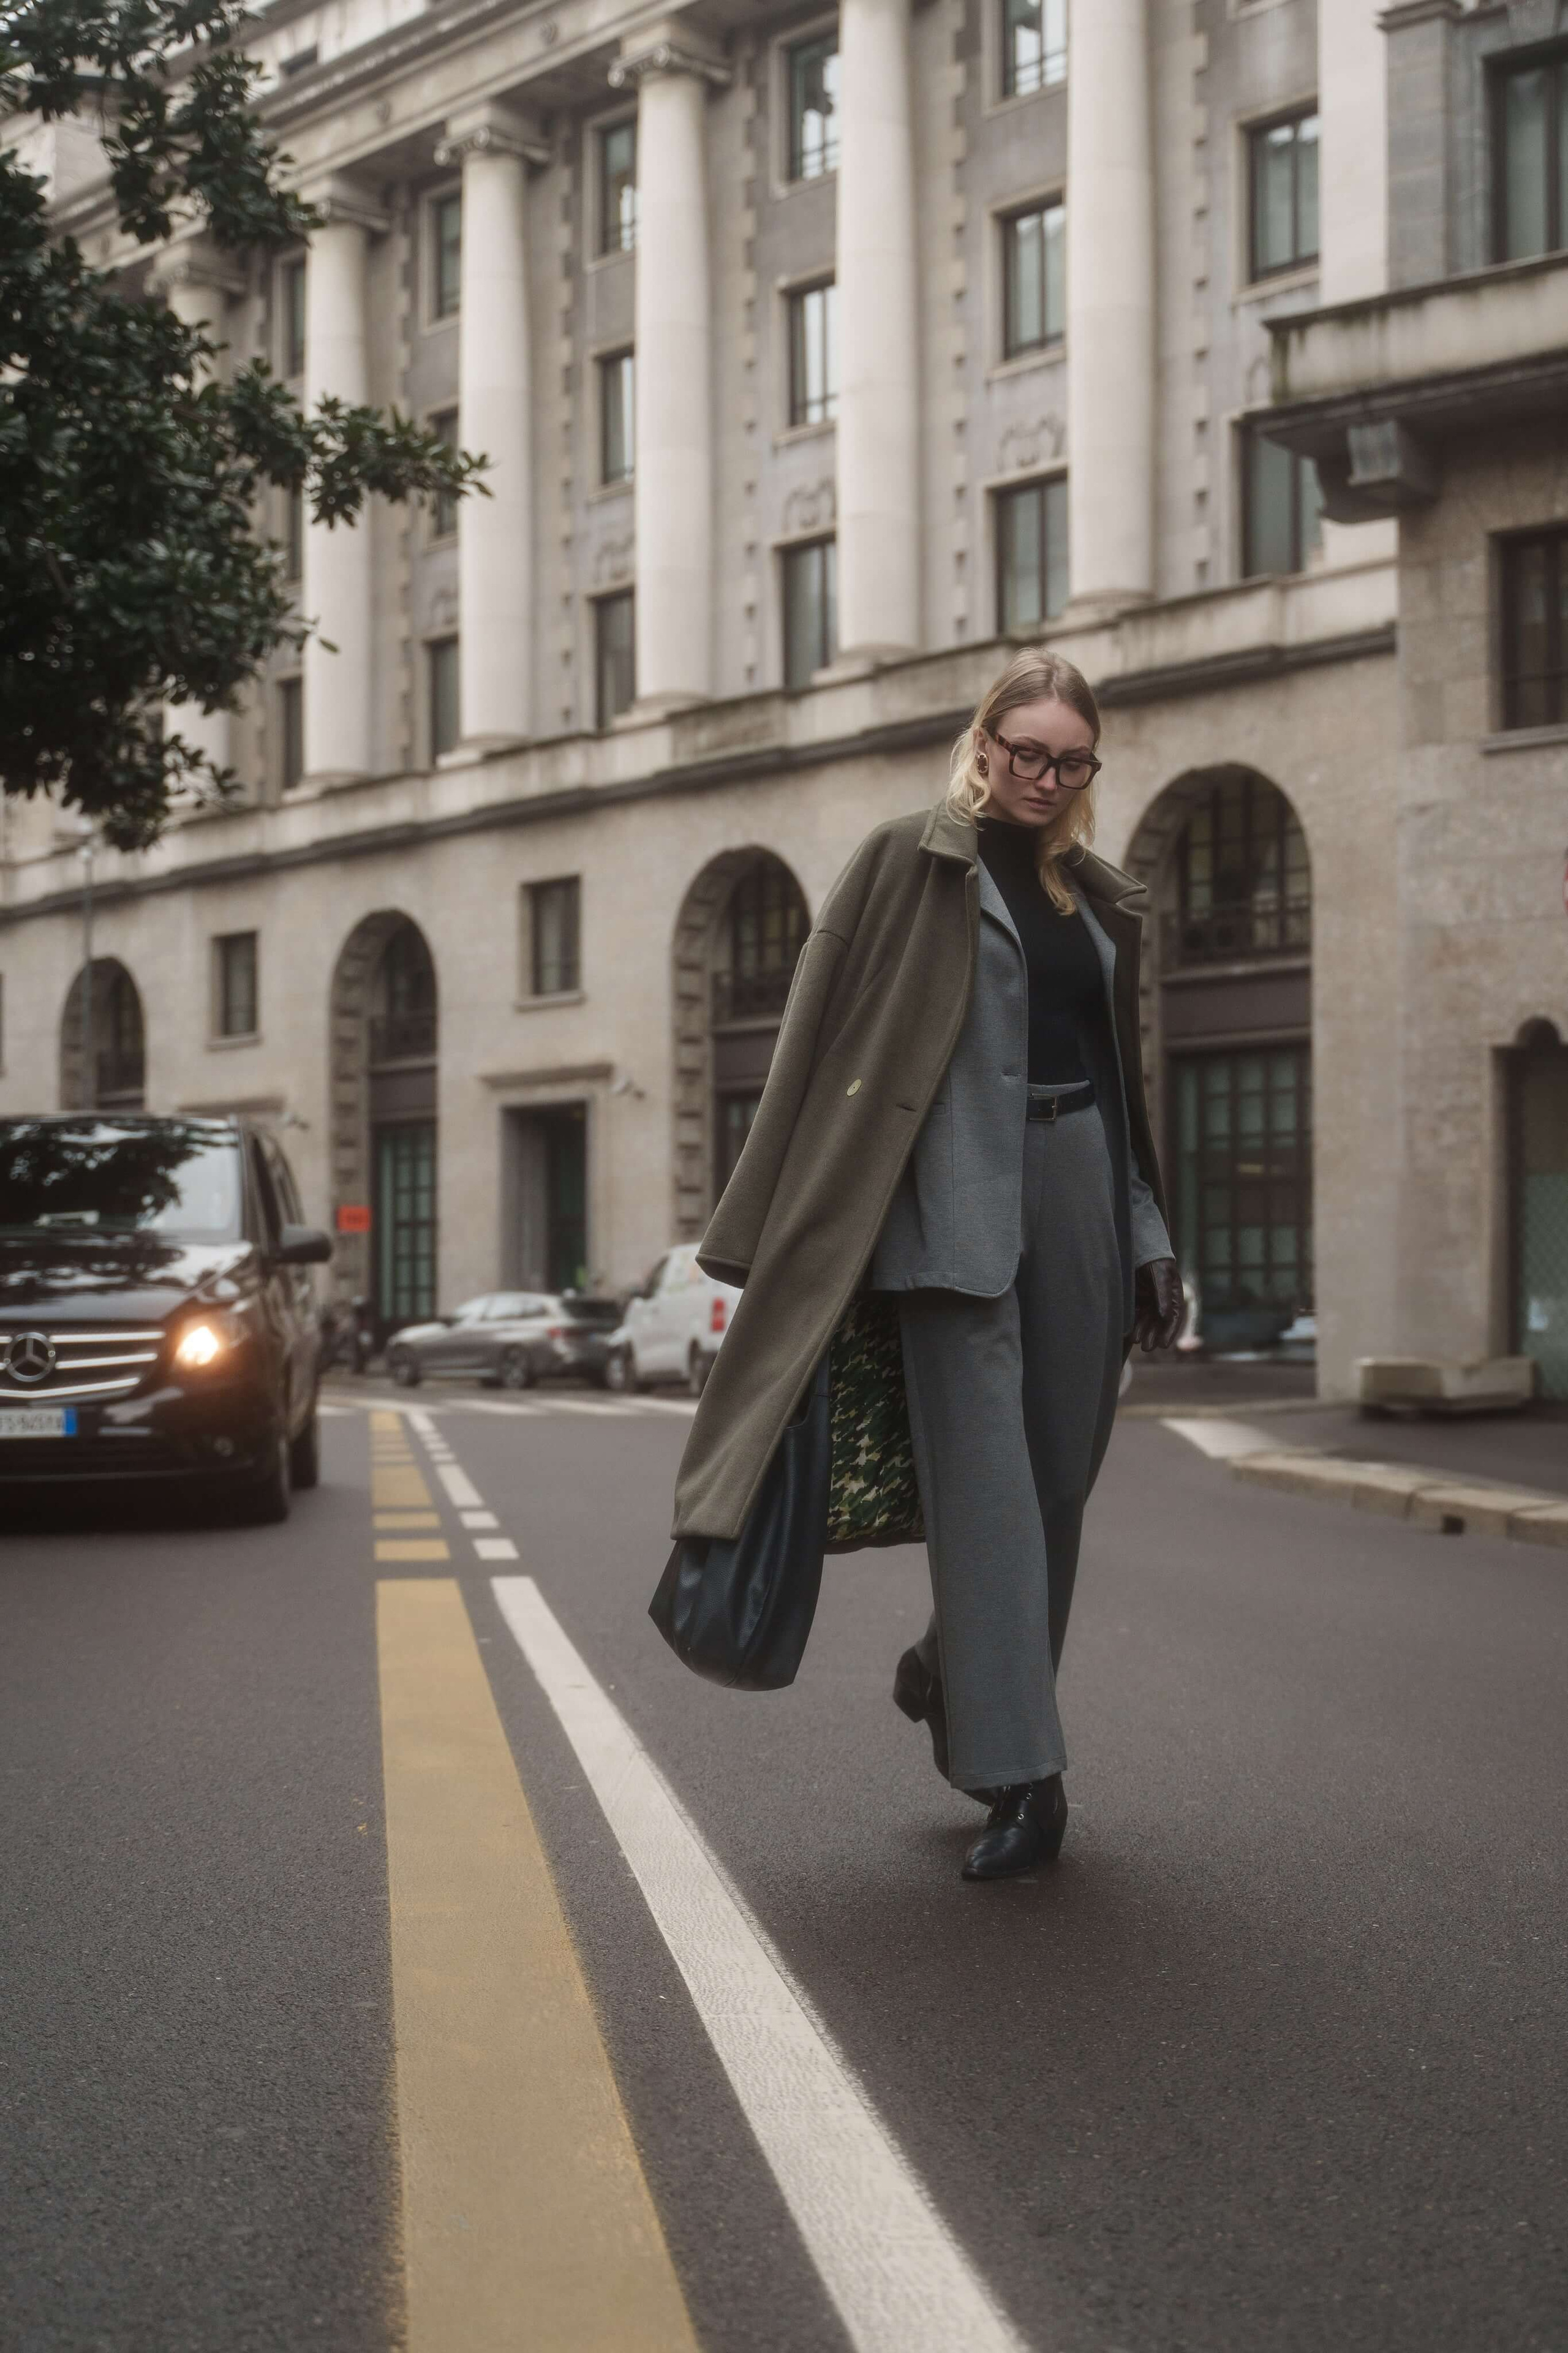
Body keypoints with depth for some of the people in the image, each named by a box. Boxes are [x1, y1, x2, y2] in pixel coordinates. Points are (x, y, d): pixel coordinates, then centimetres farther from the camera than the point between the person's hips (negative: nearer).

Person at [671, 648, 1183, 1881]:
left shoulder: (1101, 897, 16)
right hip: (961, 1205, -6)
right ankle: (1023, 1777, -7)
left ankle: (952, 1678, 31)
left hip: (1080, 1192, 6)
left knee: (1060, 1478, 9)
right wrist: (790, 1243, -9)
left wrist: (1152, 1244, 14)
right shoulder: (911, 864, 0)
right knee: (986, 1478, -8)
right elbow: (828, 1043, -4)